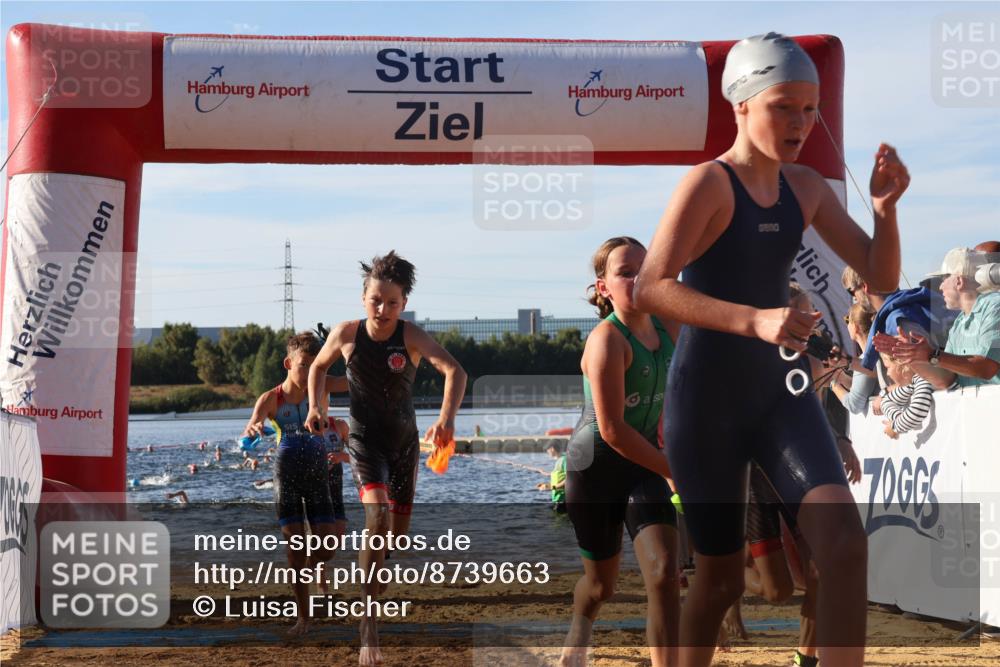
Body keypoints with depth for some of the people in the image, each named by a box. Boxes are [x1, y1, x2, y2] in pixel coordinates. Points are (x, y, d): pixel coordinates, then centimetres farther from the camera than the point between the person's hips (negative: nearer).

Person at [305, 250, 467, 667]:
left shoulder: (411, 336, -18)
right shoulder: (346, 334, -12)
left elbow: (454, 370, -34)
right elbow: (318, 367, 10)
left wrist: (447, 416, -50)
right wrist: (315, 407, -5)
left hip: (405, 441, 2)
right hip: (365, 440, -2)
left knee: (398, 530, 13)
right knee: (378, 514, -26)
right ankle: (368, 627, -25)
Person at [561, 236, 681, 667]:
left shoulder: (668, 328, -2)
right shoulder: (607, 339, -22)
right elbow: (612, 429, -25)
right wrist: (676, 471, -22)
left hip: (643, 461, 5)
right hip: (595, 466, -5)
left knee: (664, 572, -16)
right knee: (602, 583, 13)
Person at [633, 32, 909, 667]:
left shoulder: (807, 188, 5)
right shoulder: (709, 182, -13)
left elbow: (882, 277, 8)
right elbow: (650, 288, -24)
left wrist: (887, 208, -12)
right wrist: (754, 320, -35)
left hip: (780, 393, 5)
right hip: (707, 401, -5)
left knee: (846, 542, -17)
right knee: (722, 577, 7)